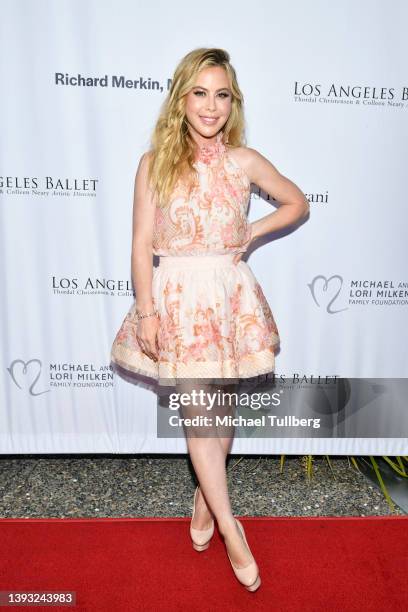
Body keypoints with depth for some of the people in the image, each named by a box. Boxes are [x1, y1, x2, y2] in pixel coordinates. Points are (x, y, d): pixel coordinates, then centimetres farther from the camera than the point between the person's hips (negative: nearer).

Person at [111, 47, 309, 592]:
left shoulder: (244, 161, 3)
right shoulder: (155, 163, -1)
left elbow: (297, 203, 16)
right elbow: (142, 243, -3)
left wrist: (252, 232, 2)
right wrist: (147, 312, -8)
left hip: (230, 292, 2)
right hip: (177, 293, -1)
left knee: (223, 404, 10)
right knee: (197, 410, -2)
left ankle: (205, 496, 37)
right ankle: (230, 529, 17)